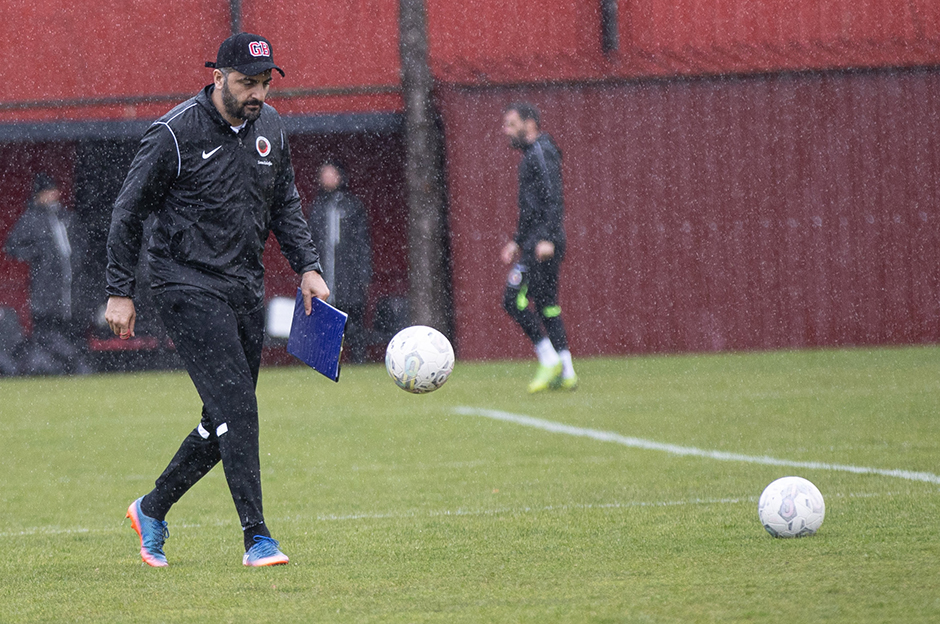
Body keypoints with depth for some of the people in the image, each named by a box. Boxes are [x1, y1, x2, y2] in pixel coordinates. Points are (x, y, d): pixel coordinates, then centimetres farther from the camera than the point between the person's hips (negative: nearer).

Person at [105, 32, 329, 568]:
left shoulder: (270, 128, 7)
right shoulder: (176, 133, -12)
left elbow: (285, 204, 19)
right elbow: (129, 211, -5)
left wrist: (307, 267, 6)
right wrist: (120, 293, -6)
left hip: (247, 292, 7)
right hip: (189, 288, -7)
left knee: (227, 421, 9)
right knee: (236, 405, -18)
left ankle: (153, 510, 28)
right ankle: (257, 538, -18)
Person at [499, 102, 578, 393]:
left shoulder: (542, 152, -10)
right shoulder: (532, 154, 21)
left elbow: (554, 199, -19)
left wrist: (547, 239, -26)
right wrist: (517, 242, 27)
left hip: (543, 243, -10)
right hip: (535, 243, 10)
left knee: (514, 299, -13)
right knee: (546, 304, 9)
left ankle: (549, 360, -10)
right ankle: (566, 373, 7)